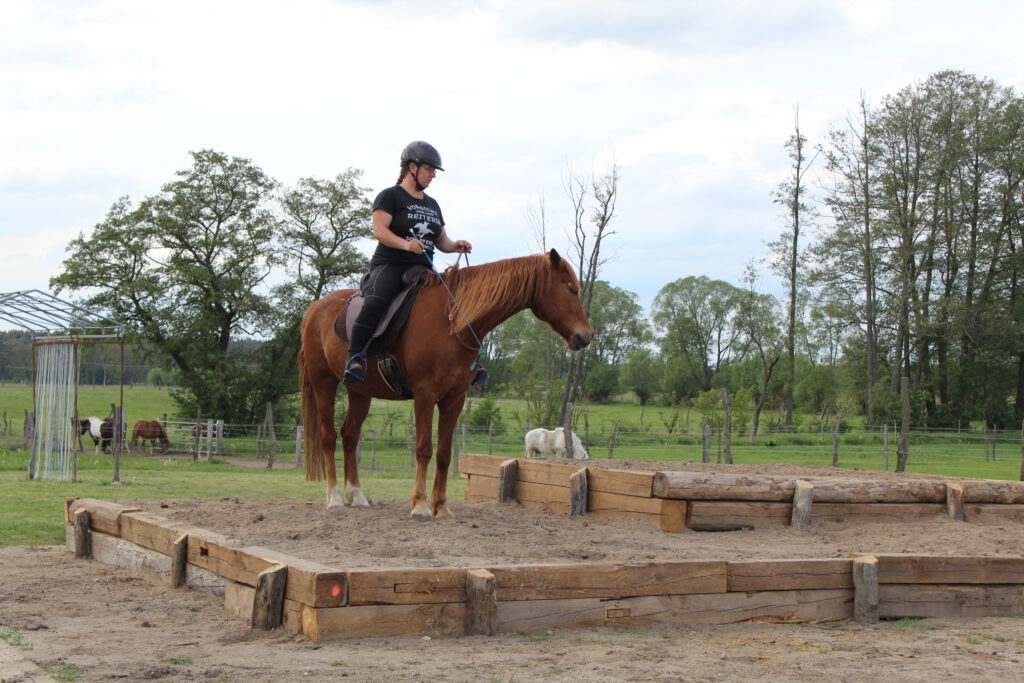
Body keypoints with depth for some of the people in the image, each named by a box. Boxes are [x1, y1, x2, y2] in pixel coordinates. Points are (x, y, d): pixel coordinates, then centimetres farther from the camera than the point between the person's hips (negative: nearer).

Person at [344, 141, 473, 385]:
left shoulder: (432, 204, 24)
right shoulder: (390, 196, 3)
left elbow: (442, 240, 25)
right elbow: (379, 230, -11)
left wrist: (456, 246, 0)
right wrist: (405, 244, -29)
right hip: (389, 266, -7)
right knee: (375, 302, -36)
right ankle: (355, 360, -39)